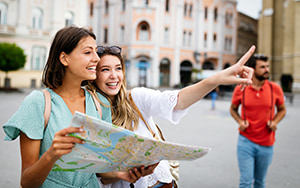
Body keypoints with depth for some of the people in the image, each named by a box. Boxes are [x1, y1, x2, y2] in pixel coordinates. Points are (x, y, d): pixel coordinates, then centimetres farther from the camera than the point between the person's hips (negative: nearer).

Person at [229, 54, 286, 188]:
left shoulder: (275, 88, -3)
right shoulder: (240, 89, -6)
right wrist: (240, 121, -8)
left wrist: (275, 122, -8)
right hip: (246, 141, -1)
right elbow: (233, 109, 11)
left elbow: (282, 109, 11)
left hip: (266, 144, 2)